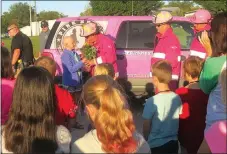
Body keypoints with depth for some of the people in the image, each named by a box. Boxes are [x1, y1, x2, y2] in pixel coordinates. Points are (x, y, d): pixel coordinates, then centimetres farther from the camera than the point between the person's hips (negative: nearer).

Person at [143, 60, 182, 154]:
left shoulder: (152, 101, -20)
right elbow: (178, 121, 6)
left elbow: (146, 127, -11)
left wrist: (146, 141, 6)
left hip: (156, 145, -4)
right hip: (173, 143, 5)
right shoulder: (177, 98, -5)